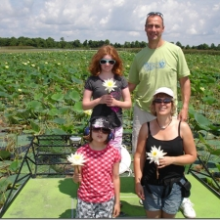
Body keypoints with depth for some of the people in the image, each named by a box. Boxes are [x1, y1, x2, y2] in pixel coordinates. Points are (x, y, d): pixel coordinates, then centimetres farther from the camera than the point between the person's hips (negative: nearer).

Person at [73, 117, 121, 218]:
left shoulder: (114, 153, -6)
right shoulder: (81, 151, -8)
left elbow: (115, 178, 2)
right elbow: (76, 179, -1)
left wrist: (117, 202, 4)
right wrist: (77, 177, -24)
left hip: (106, 201, 1)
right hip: (85, 200, 0)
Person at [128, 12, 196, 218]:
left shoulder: (175, 51, -5)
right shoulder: (140, 56, 1)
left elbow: (185, 81, -1)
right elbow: (131, 85, 7)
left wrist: (185, 107, -8)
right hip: (143, 111, 3)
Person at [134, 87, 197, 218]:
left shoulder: (182, 127, -8)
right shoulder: (147, 127, -6)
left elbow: (192, 156, -3)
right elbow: (139, 156, -4)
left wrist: (171, 160, -17)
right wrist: (138, 181, -7)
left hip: (174, 184, 0)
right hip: (150, 184, 1)